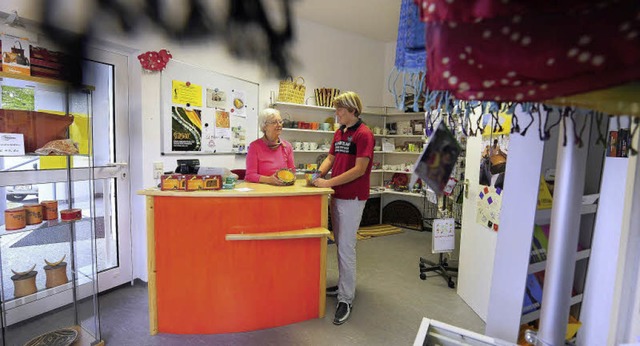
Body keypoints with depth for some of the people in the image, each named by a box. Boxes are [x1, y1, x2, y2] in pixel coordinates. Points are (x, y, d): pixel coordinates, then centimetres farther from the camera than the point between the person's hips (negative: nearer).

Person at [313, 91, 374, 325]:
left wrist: (329, 183, -20)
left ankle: (346, 299, 9)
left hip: (352, 198, -8)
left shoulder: (363, 134, -13)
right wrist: (318, 174, -5)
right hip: (336, 195, 8)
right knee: (340, 243, 17)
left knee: (346, 247, -3)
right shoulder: (339, 133, 12)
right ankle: (344, 284, 34)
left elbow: (359, 169, -19)